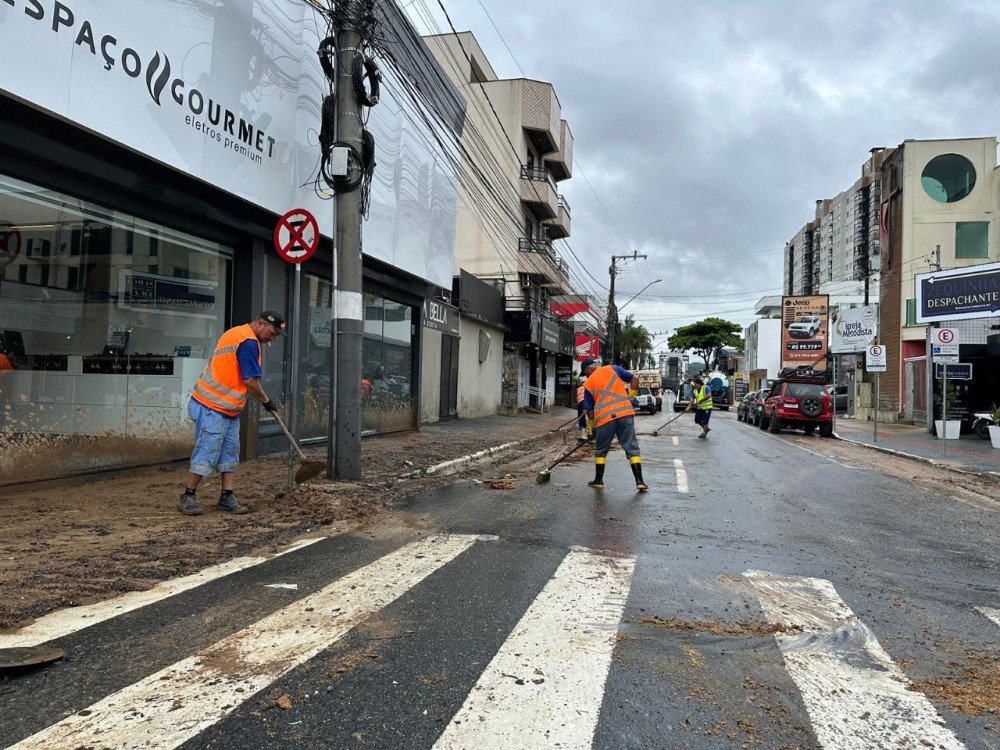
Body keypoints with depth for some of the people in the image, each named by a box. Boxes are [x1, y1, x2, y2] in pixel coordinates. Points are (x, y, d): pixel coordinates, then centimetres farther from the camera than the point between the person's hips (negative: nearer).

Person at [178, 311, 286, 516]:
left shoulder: (236, 333, 15)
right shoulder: (248, 341, -17)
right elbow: (250, 381, -18)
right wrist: (266, 401, -4)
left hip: (229, 409, 11)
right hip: (213, 407, -11)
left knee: (230, 452, 9)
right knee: (207, 452, -6)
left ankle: (227, 497, 12)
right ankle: (188, 497, 4)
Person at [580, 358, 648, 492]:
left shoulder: (588, 384, 10)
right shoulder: (612, 369, 11)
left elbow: (590, 410, 13)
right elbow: (634, 379, 8)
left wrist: (592, 427, 23)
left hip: (605, 418, -1)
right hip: (626, 414, 1)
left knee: (600, 451, 18)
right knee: (632, 448, 6)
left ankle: (598, 480, 26)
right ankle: (639, 482, 1)